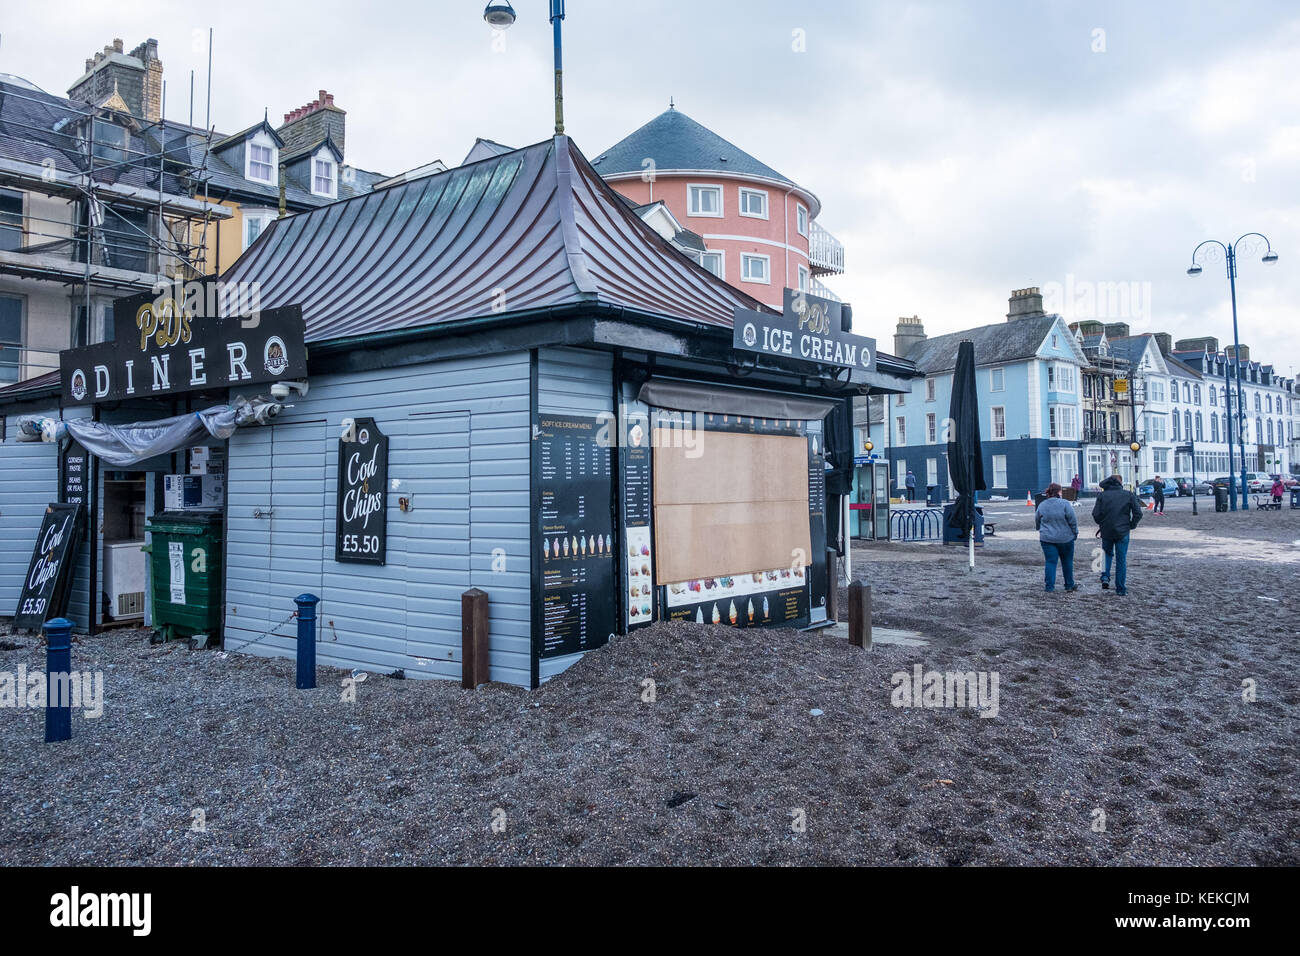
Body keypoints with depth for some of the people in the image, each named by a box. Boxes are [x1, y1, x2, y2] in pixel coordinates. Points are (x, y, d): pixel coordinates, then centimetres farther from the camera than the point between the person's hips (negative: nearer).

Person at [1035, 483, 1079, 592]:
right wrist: (1075, 533, 5)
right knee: (1067, 562, 12)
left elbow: (1037, 523, 11)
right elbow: (1073, 521, -9)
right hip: (1065, 538, -2)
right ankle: (1069, 585, 22)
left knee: (1050, 562, 4)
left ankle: (1049, 586, 0)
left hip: (1047, 539, 2)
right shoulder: (1065, 504, -11)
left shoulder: (1041, 505, 1)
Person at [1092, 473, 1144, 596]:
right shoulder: (1129, 495, -1)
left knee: (1107, 554, 24)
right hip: (1123, 532, 0)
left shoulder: (1102, 495, -2)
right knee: (1121, 560, 7)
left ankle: (1105, 577, 4)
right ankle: (1121, 589, 11)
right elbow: (1138, 513, -5)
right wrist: (1131, 525, 10)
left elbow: (1096, 514, -7)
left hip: (1106, 531, 0)